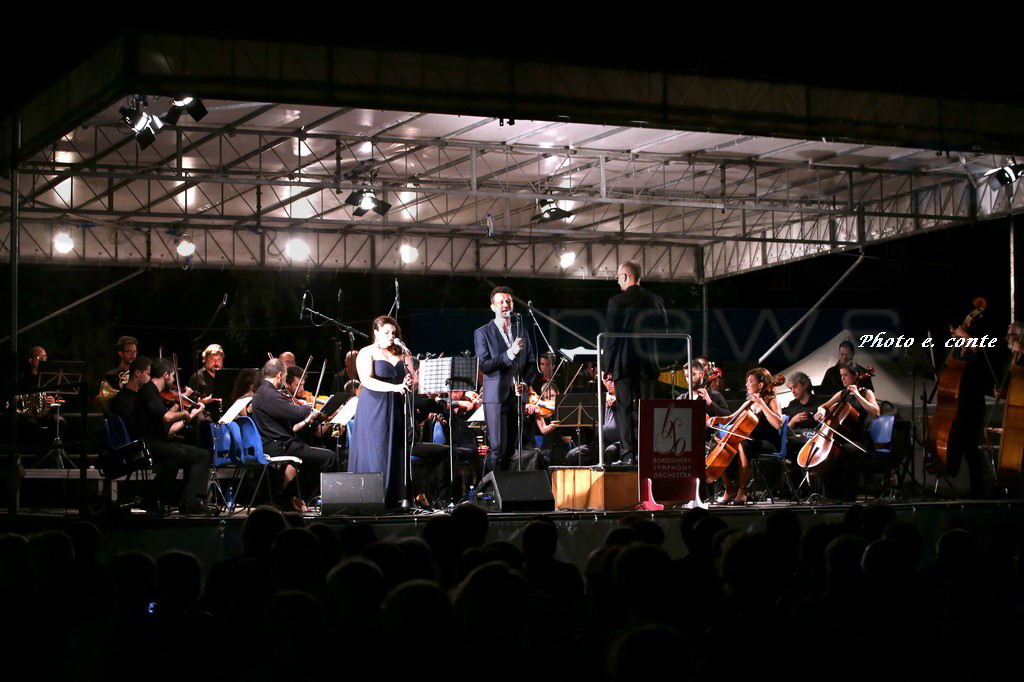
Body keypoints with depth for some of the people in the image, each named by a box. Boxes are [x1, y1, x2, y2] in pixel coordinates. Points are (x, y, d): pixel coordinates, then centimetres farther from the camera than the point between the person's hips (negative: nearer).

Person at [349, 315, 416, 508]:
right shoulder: (366, 354, -2)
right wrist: (394, 387, -28)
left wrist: (410, 383, -14)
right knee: (376, 454, -7)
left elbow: (413, 380, 11)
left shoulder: (402, 355, 14)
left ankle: (395, 499, 3)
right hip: (375, 410, -5)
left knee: (398, 454, 2)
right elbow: (367, 381, -16)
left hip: (398, 410, 5)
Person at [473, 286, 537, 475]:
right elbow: (484, 365, -11)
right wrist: (509, 354, -22)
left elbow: (532, 364, 17)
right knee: (497, 449, -10)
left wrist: (525, 382, -2)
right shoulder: (483, 333, 1)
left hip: (517, 396, 5)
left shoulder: (521, 331, 15)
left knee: (510, 449, 5)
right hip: (496, 397, -5)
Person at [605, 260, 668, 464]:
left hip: (624, 362, -4)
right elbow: (664, 329, 8)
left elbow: (611, 333, -9)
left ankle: (628, 453, -6)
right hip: (648, 362, 4)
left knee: (625, 408, -1)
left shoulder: (616, 301, -8)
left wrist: (609, 362, -3)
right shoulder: (656, 300, 5)